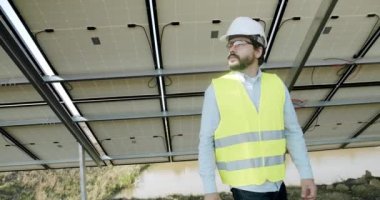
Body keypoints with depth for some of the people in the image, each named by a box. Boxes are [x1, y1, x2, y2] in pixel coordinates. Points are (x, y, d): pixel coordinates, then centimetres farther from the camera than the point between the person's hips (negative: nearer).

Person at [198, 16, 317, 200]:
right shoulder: (216, 89, -6)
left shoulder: (277, 85, 3)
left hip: (277, 185, 3)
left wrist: (306, 175, 1)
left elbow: (293, 132, 6)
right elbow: (206, 141, -6)